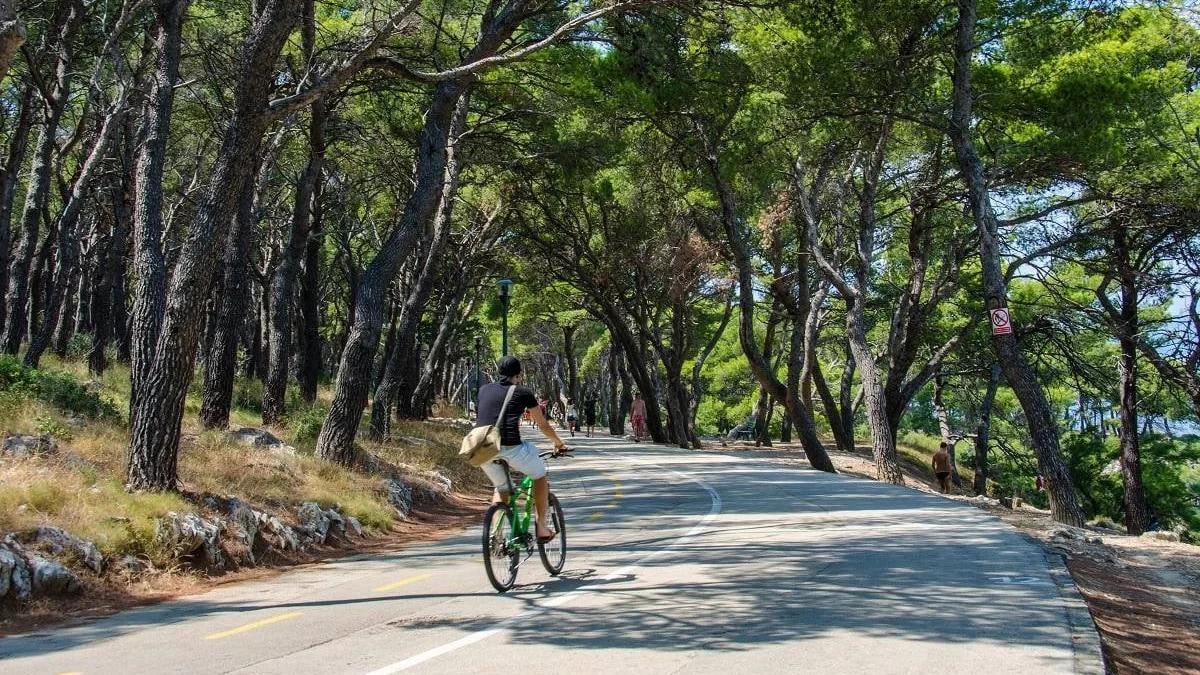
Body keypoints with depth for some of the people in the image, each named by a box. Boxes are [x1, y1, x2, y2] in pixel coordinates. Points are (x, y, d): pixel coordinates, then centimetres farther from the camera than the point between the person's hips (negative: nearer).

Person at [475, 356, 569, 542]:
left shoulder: (484, 391, 20)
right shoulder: (523, 393, 11)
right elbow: (543, 425, 21)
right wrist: (559, 443, 38)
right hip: (510, 446, -4)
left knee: (501, 488, 28)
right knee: (540, 475, 22)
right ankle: (542, 528, 21)